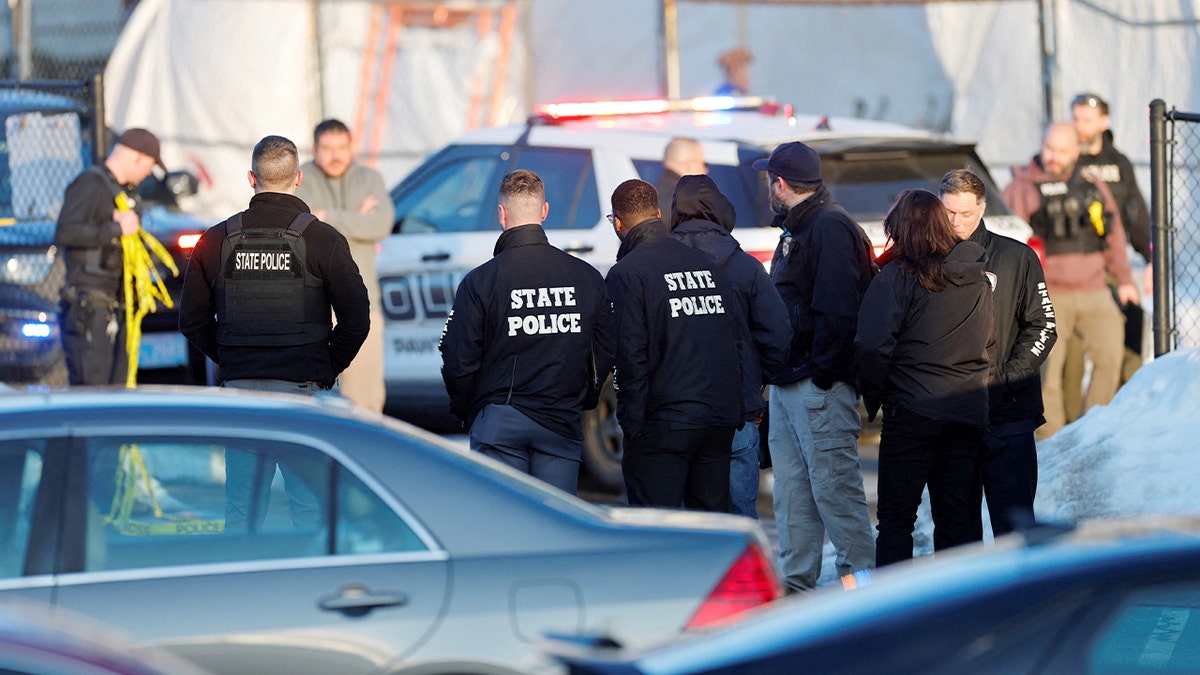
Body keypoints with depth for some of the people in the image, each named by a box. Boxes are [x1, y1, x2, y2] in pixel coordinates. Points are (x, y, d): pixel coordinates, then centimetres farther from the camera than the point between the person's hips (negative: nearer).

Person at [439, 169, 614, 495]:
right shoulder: (587, 277, 3)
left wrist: (465, 410, 12)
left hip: (498, 422, -2)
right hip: (564, 424, 3)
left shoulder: (479, 281, -7)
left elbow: (458, 361, -5)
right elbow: (606, 352, 10)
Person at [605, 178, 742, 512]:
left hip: (663, 422, -6)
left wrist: (631, 422, -8)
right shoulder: (708, 265, 14)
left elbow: (630, 356, -14)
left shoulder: (626, 274, -8)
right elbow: (735, 343, 17)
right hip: (721, 419, 6)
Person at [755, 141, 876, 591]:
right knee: (792, 486, 12)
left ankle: (859, 576, -5)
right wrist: (779, 369, 16)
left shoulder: (831, 229, -13)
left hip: (818, 385, -11)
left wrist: (822, 372, -20)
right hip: (789, 383, 11)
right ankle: (796, 584, 16)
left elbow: (836, 310, -20)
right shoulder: (796, 229, 19)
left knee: (832, 480, -9)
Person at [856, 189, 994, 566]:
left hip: (913, 412, -5)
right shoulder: (978, 280, 9)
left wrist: (872, 398, 0)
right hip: (969, 414, 6)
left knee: (895, 517, 1)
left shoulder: (897, 277, -10)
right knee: (960, 517, 9)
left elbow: (873, 347, -14)